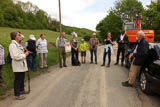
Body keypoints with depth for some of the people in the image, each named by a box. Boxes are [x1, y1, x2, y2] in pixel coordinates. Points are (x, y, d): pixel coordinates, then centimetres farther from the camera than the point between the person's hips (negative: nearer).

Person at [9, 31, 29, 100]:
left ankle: (21, 90, 40)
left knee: (22, 79, 22)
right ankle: (17, 95, 13)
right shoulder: (13, 45, -19)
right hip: (17, 66, -10)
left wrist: (25, 53, 6)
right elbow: (16, 56, -26)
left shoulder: (18, 44, 13)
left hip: (22, 65, 10)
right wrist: (25, 54, -15)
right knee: (17, 80, 1)